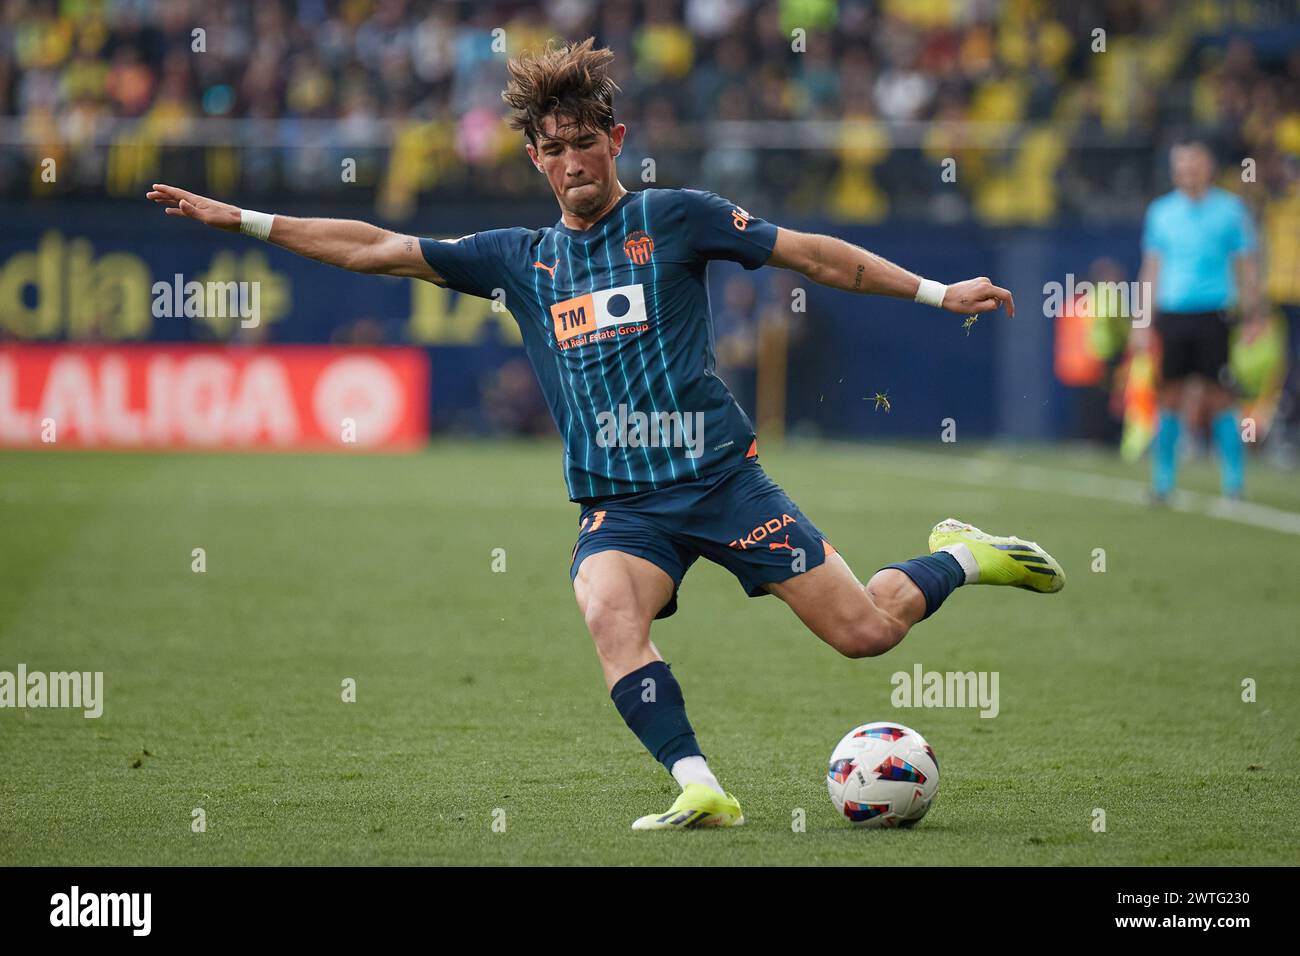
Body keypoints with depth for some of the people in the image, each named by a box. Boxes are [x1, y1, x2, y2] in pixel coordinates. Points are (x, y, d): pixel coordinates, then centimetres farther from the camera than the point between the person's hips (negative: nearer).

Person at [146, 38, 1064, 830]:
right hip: (618, 500, 2)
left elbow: (813, 254, 5)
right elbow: (374, 248, 12)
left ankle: (962, 557, 23)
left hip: (720, 473, -2)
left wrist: (937, 291, 1)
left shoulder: (674, 217, 2)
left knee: (864, 630, -8)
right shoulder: (520, 259, 12)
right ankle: (700, 789, -31)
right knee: (608, 610, -32)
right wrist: (238, 219, 8)